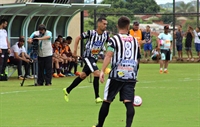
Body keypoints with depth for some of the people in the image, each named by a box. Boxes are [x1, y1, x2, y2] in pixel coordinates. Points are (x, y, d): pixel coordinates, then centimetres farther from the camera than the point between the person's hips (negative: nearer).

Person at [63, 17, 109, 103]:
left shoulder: (105, 34, -1)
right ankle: (97, 97, -16)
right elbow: (78, 38, -4)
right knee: (97, 74, -21)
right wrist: (75, 50, -8)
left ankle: (67, 90, 32)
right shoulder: (91, 33, -15)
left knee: (83, 76, 16)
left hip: (95, 58, 7)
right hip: (88, 56, -7)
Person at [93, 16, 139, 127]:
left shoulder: (114, 39, -1)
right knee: (129, 102, -5)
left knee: (107, 101, 9)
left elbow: (108, 56, -13)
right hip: (131, 76, 3)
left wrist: (102, 71, -17)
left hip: (116, 76, -3)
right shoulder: (134, 41, 14)